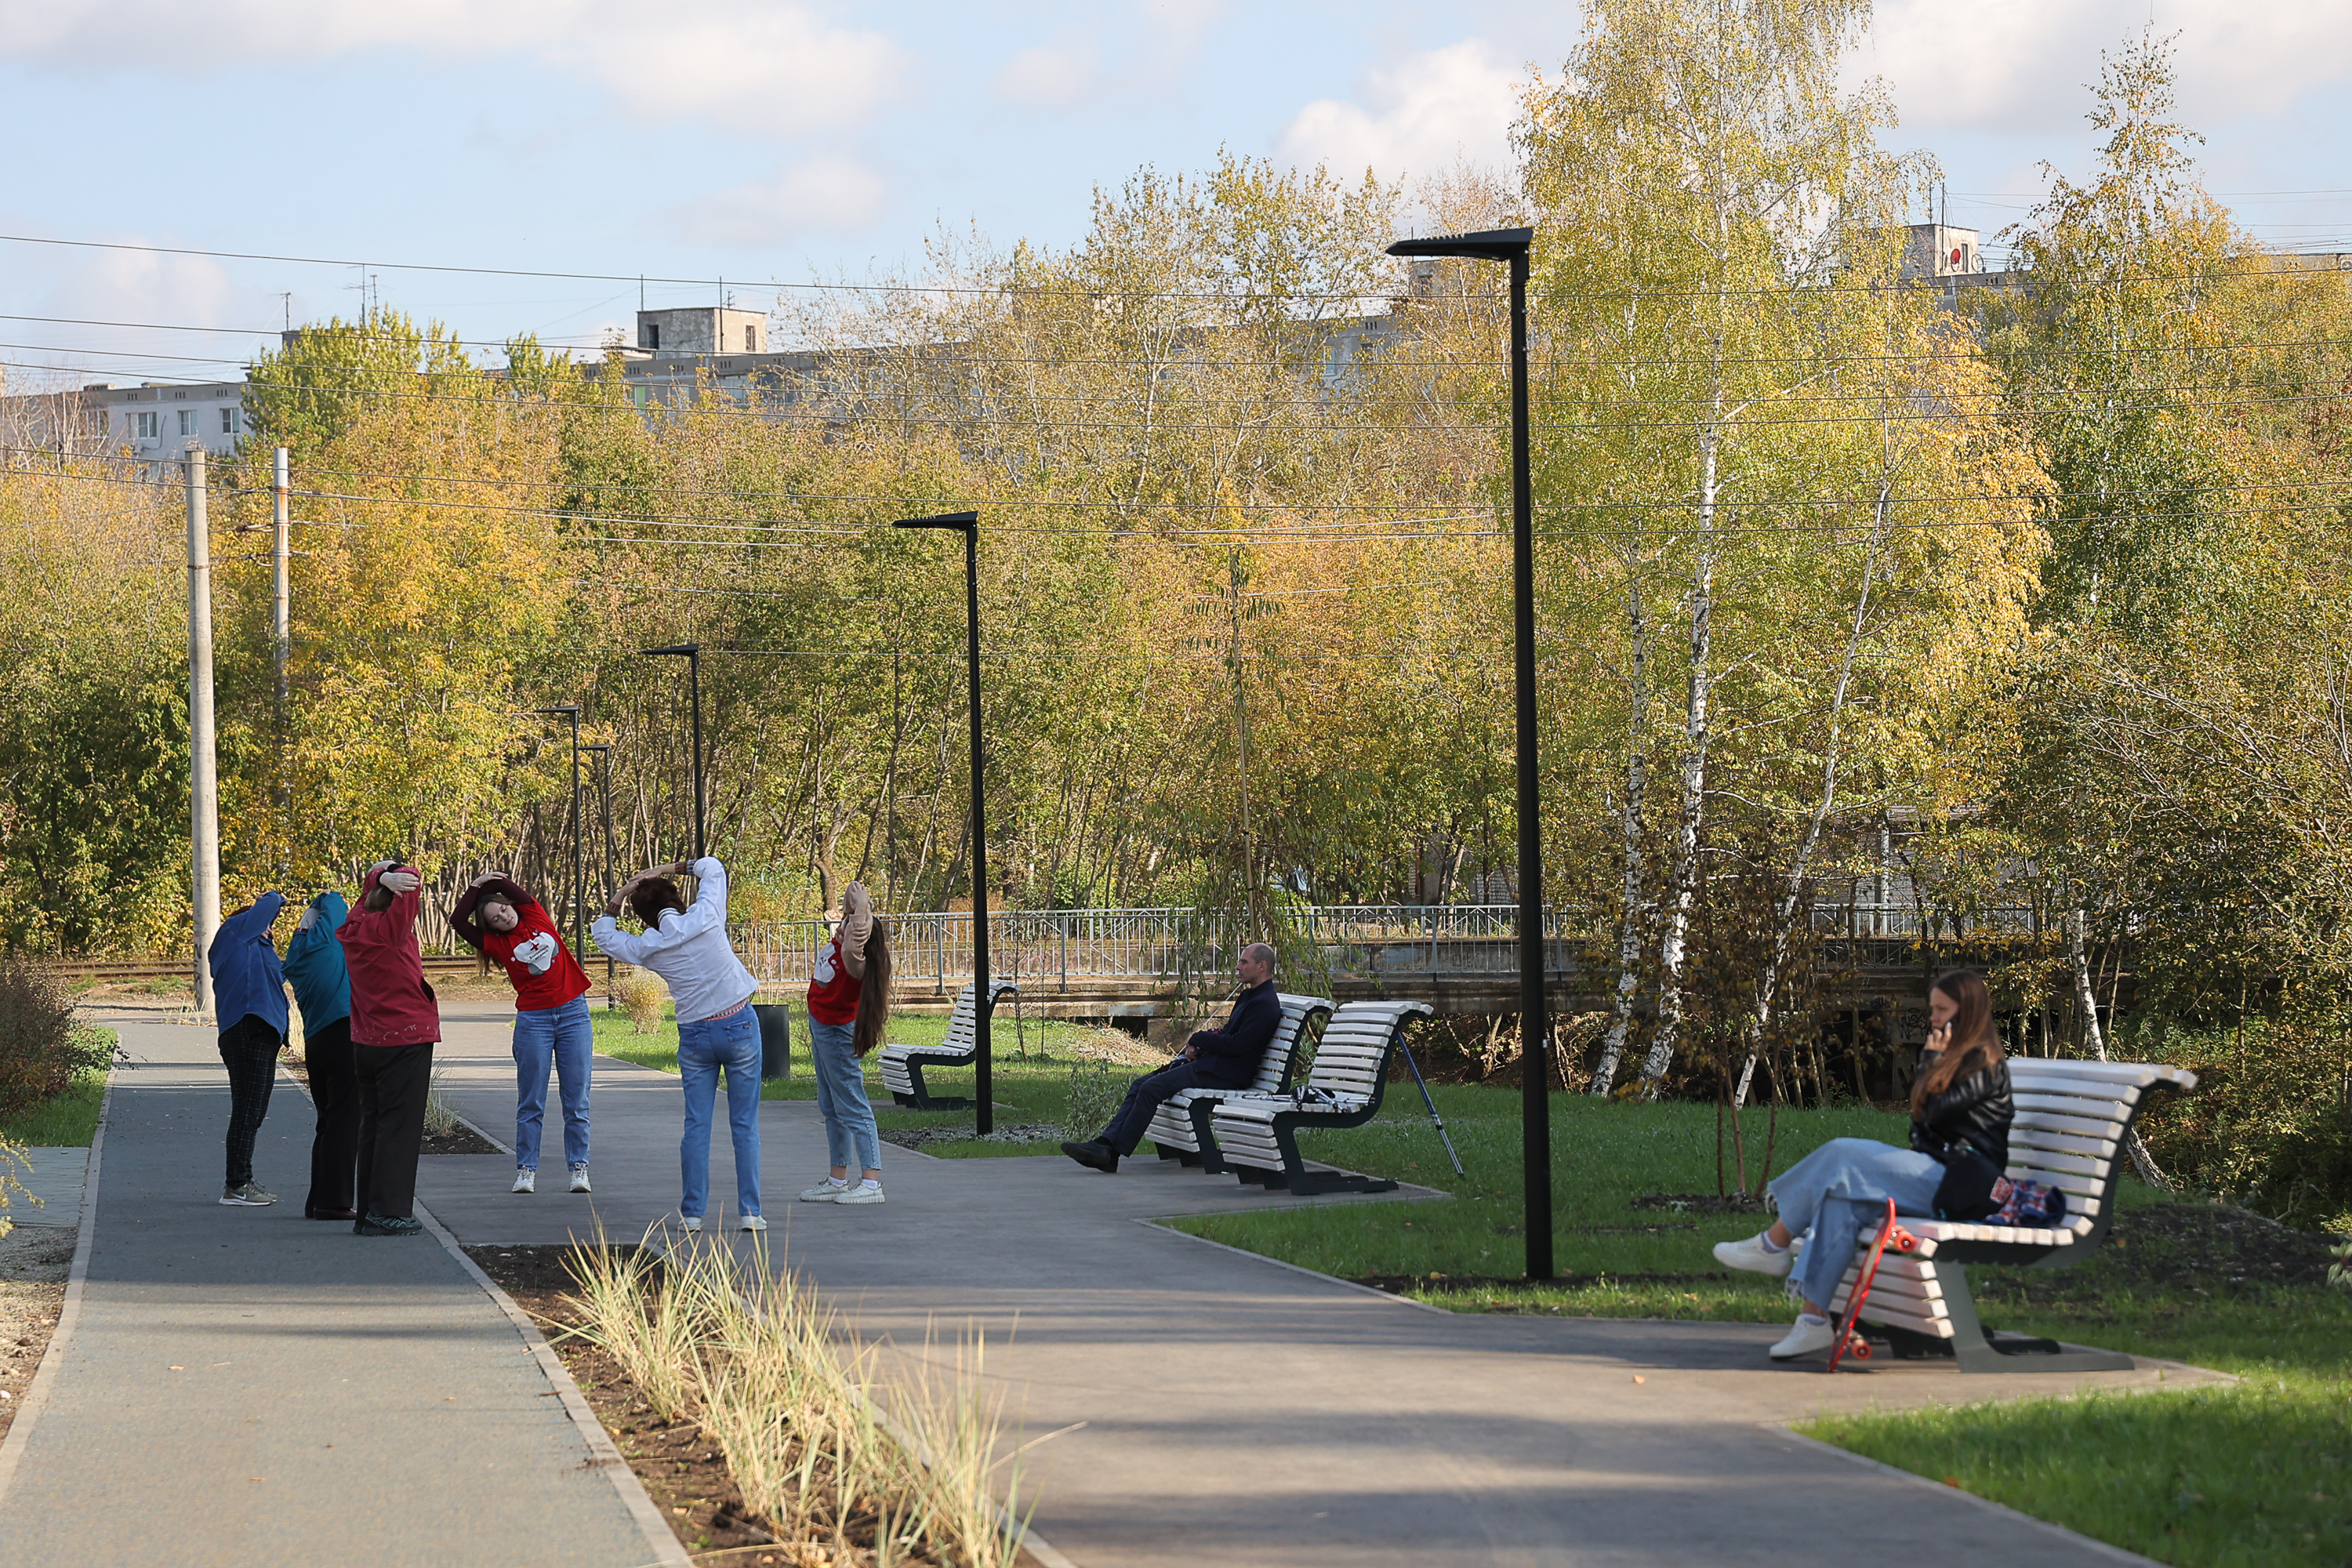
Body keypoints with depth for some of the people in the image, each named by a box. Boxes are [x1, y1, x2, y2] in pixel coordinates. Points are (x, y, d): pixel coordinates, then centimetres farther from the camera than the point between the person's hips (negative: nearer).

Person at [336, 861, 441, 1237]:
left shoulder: (355, 929, 6)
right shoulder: (389, 930, -16)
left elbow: (376, 878, 13)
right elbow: (411, 881, -18)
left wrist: (381, 877, -7)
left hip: (366, 1042, 8)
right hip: (405, 1040, -8)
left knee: (373, 1127, 12)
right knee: (399, 1126, -5)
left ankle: (367, 1212, 13)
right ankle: (387, 1211, -9)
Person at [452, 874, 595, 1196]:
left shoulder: (535, 916, 8)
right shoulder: (497, 943, 3)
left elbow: (515, 890, 12)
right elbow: (458, 921, -2)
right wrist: (475, 888, 4)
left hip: (574, 1014, 2)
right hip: (533, 1020, -1)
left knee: (577, 1100, 2)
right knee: (531, 1103, 0)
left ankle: (579, 1168, 7)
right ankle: (526, 1170, 6)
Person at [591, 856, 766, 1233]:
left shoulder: (647, 948, -3)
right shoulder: (705, 917, -8)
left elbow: (604, 933, 16)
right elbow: (713, 867, 10)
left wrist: (622, 895, 13)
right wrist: (669, 870, 13)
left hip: (695, 1036, 1)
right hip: (739, 1027, -1)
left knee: (696, 1125, 9)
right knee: (745, 1124, 3)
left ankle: (692, 1212, 8)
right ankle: (749, 1210, 2)